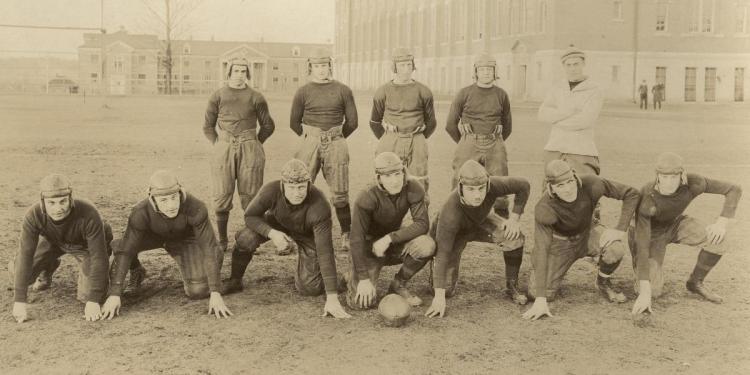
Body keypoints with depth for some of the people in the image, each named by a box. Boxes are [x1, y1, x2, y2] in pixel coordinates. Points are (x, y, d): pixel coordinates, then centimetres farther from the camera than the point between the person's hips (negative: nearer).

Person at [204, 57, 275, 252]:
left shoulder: (255, 98, 6)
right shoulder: (218, 96, 8)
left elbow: (268, 125, 15)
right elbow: (208, 126, 13)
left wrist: (255, 145, 9)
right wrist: (217, 145, 3)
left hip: (249, 149, 0)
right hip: (223, 148, 1)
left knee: (250, 195, 0)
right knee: (222, 195, 0)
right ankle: (222, 239, 8)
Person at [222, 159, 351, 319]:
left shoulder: (320, 207, -42)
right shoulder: (271, 190, -36)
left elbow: (325, 251, -42)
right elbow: (250, 216, -18)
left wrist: (332, 298, -45)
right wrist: (271, 233, -39)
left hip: (308, 234, -2)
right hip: (276, 223, 2)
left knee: (308, 289, -12)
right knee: (246, 238, -29)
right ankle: (235, 281, -1)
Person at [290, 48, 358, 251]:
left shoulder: (343, 90, 5)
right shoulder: (303, 92, 5)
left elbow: (352, 122, 9)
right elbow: (294, 123, 10)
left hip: (335, 145, 0)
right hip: (309, 144, 0)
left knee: (340, 194, 2)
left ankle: (346, 237, 11)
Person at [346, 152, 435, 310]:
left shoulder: (413, 188, -19)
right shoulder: (366, 198, -27)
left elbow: (422, 224, -20)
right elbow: (357, 239, -26)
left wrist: (389, 238, -29)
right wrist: (364, 279, -29)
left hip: (394, 244, 3)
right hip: (369, 248, -3)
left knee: (427, 246, -28)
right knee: (363, 302, -20)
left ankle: (398, 285, -2)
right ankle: (354, 278, 18)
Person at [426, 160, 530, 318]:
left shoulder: (493, 185, -35)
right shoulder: (451, 212, -43)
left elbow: (523, 185, -16)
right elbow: (442, 254, -40)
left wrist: (514, 218, -24)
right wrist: (439, 296, -41)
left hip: (480, 222, 3)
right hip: (453, 233, -3)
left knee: (515, 237, -25)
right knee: (446, 290, -11)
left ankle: (512, 286, -3)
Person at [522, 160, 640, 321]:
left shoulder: (591, 184, -33)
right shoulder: (544, 209, -37)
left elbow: (632, 194, -21)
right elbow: (541, 252, -39)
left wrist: (621, 229, -30)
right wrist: (540, 300, -43)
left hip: (587, 233, 1)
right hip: (560, 242, -1)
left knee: (615, 249, -32)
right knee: (542, 294, -12)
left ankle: (603, 282, 1)